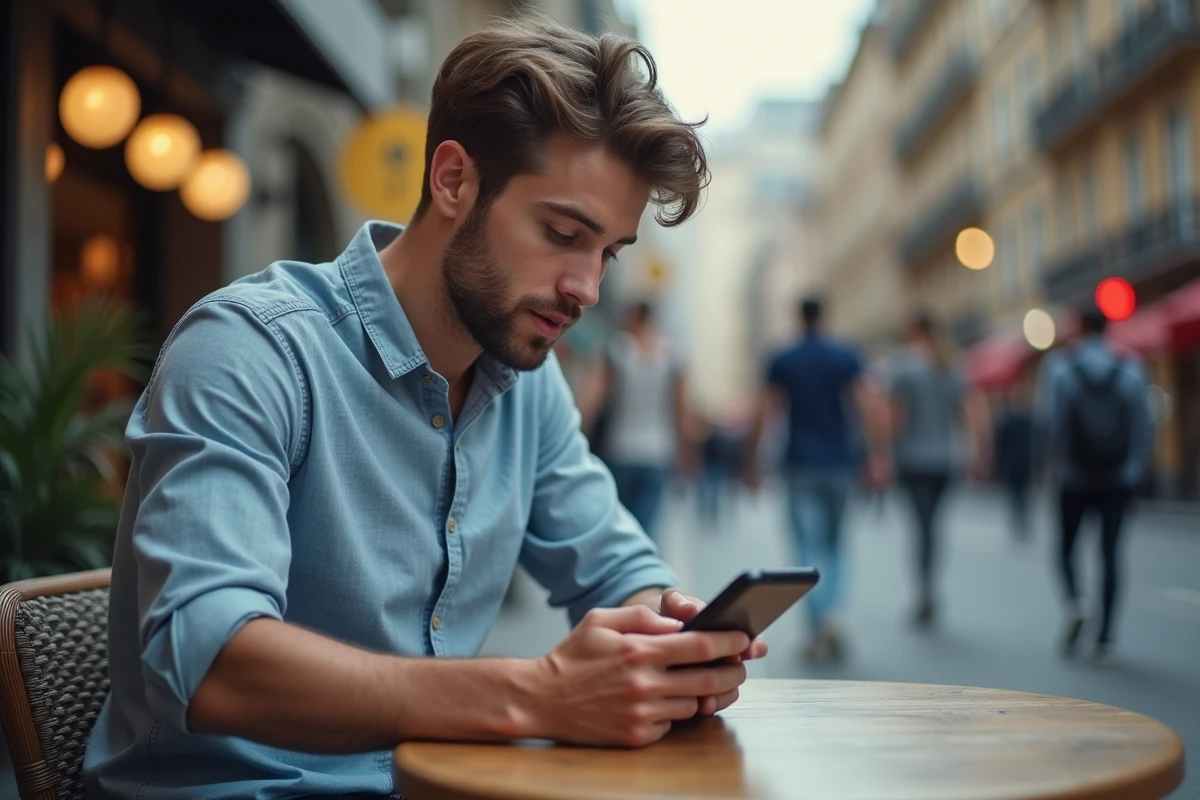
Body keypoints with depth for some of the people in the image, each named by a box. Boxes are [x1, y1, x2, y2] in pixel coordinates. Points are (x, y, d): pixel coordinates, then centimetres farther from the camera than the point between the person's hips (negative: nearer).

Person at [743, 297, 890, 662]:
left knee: (811, 548, -2)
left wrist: (751, 462, 2)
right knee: (832, 543, 17)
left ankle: (820, 624, -16)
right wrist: (879, 455, -9)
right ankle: (830, 612, 1)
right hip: (839, 461, 2)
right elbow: (870, 404, -9)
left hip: (801, 465, -1)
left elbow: (763, 415, -4)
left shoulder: (783, 362, 1)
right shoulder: (846, 357, 2)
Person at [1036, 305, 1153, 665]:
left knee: (1066, 546, 13)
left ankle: (1073, 604, -13)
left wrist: (1056, 460, -2)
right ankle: (1104, 638, 2)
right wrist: (1137, 465, 8)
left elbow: (1049, 416, -12)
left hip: (1075, 477, -1)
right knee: (1110, 553, 5)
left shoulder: (1059, 366, -2)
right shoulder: (1131, 369, 2)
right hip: (1118, 478, 1)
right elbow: (1144, 424, -2)